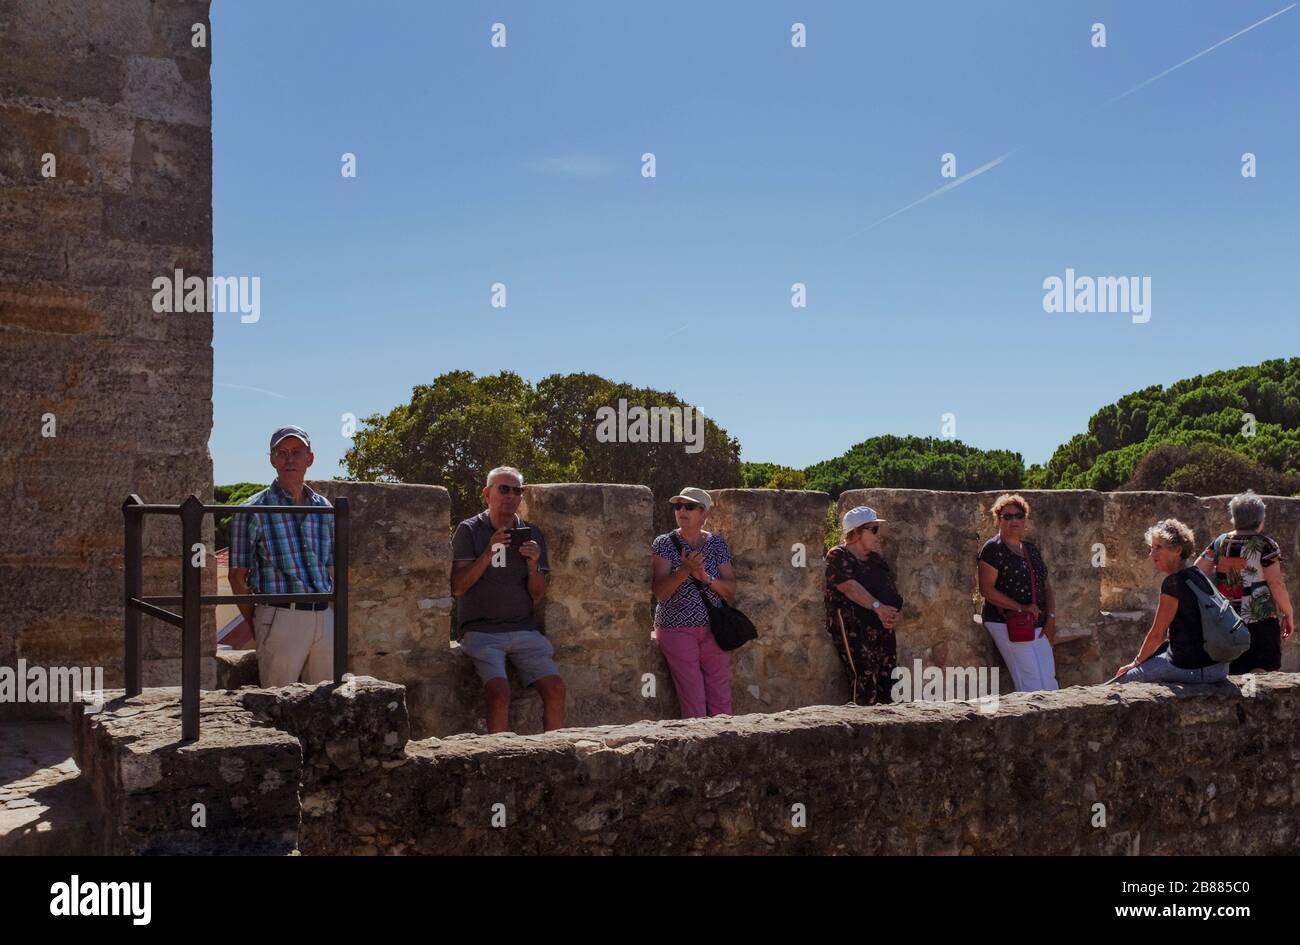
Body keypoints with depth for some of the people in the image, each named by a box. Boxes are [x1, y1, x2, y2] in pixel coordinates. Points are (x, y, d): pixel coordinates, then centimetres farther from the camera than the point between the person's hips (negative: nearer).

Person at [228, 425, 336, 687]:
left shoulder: (324, 508, 13)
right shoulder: (253, 510, -2)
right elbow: (237, 577, 0)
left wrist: (330, 616, 11)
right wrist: (257, 630, -2)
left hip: (324, 617, 5)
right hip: (280, 618, -5)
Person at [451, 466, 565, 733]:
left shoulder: (532, 534, 13)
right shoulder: (469, 530, 4)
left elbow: (538, 597, 10)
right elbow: (458, 586, -6)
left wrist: (533, 565, -9)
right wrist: (488, 554, -16)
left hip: (524, 630, 3)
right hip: (481, 630, -3)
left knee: (555, 688, -17)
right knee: (499, 692, -27)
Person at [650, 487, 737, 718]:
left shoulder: (717, 543, 8)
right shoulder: (664, 544, 0)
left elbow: (731, 591, 4)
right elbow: (659, 593, -10)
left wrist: (706, 578, -15)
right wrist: (684, 571, -25)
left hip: (713, 630, 3)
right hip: (676, 630, -2)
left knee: (721, 699, 0)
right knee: (693, 701, -5)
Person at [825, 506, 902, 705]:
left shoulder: (876, 559, 21)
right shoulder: (837, 557, -1)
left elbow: (893, 591, 16)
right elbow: (850, 586, -15)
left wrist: (894, 613, -4)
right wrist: (877, 606, -23)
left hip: (883, 628, 7)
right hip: (852, 628, -7)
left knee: (888, 684, 0)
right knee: (865, 680, -17)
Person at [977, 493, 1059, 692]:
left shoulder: (1032, 549, 17)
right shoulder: (993, 549, -6)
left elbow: (1046, 586, 20)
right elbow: (986, 588, -13)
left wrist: (1051, 617, 5)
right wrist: (1020, 608, -17)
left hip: (1038, 626, 7)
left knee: (1049, 681, 1)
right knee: (1032, 683, -13)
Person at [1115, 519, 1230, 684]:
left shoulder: (1173, 583, -16)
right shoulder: (1198, 576, 11)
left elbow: (1157, 634, -9)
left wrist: (1137, 662, 6)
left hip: (1192, 669, -9)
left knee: (1123, 678, 5)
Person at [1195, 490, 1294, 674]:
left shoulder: (1221, 542, 5)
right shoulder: (1265, 545, -9)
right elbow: (1276, 583, -12)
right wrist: (1288, 614, -3)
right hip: (1261, 622, -5)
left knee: (1232, 676, 12)